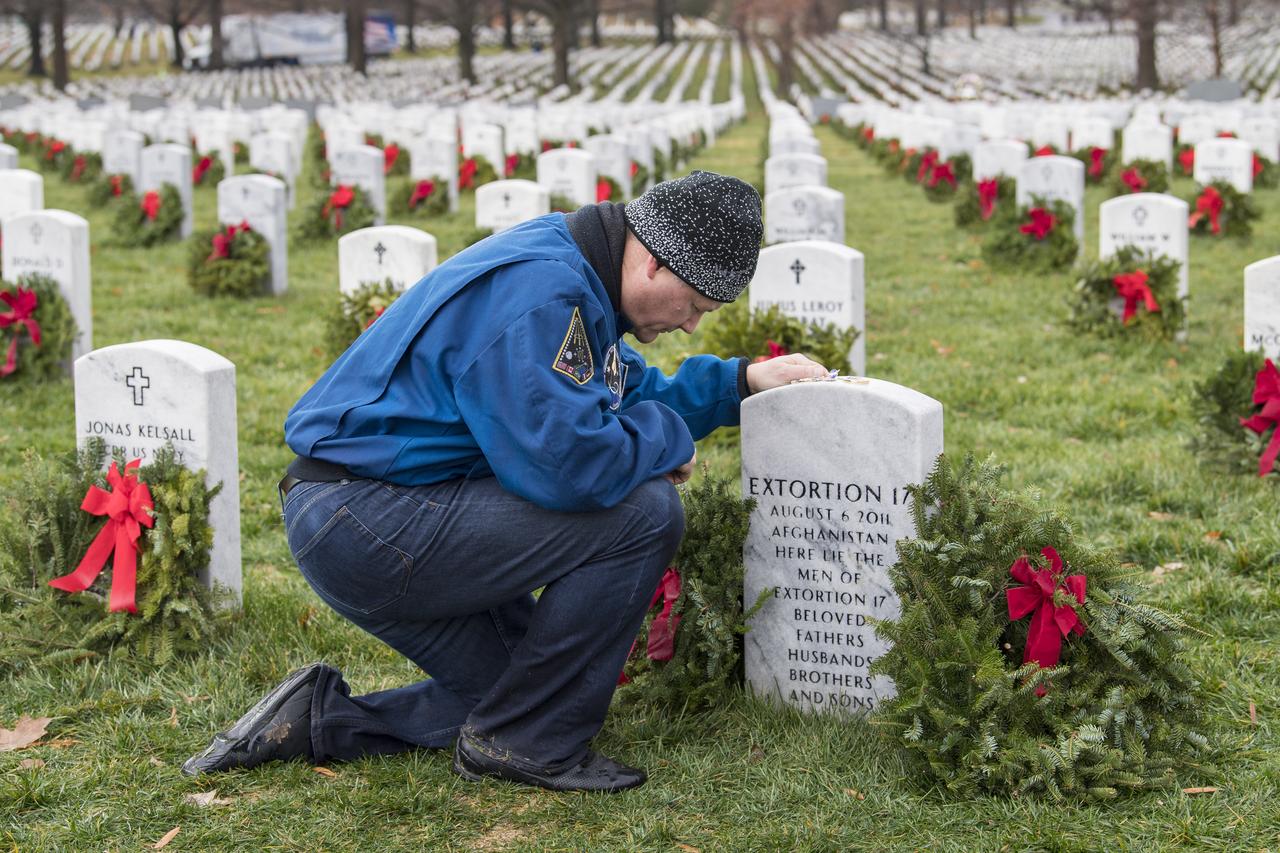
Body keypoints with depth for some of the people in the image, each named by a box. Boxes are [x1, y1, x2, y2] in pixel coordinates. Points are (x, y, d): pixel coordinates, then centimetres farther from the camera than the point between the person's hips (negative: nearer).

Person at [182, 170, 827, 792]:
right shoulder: (537, 291, -22)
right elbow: (569, 464, -28)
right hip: (365, 525, -11)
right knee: (645, 512, -17)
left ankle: (320, 719, 16)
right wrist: (670, 436, -11)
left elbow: (628, 393, 27)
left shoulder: (573, 274, 12)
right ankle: (520, 743, -6)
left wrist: (741, 381, 16)